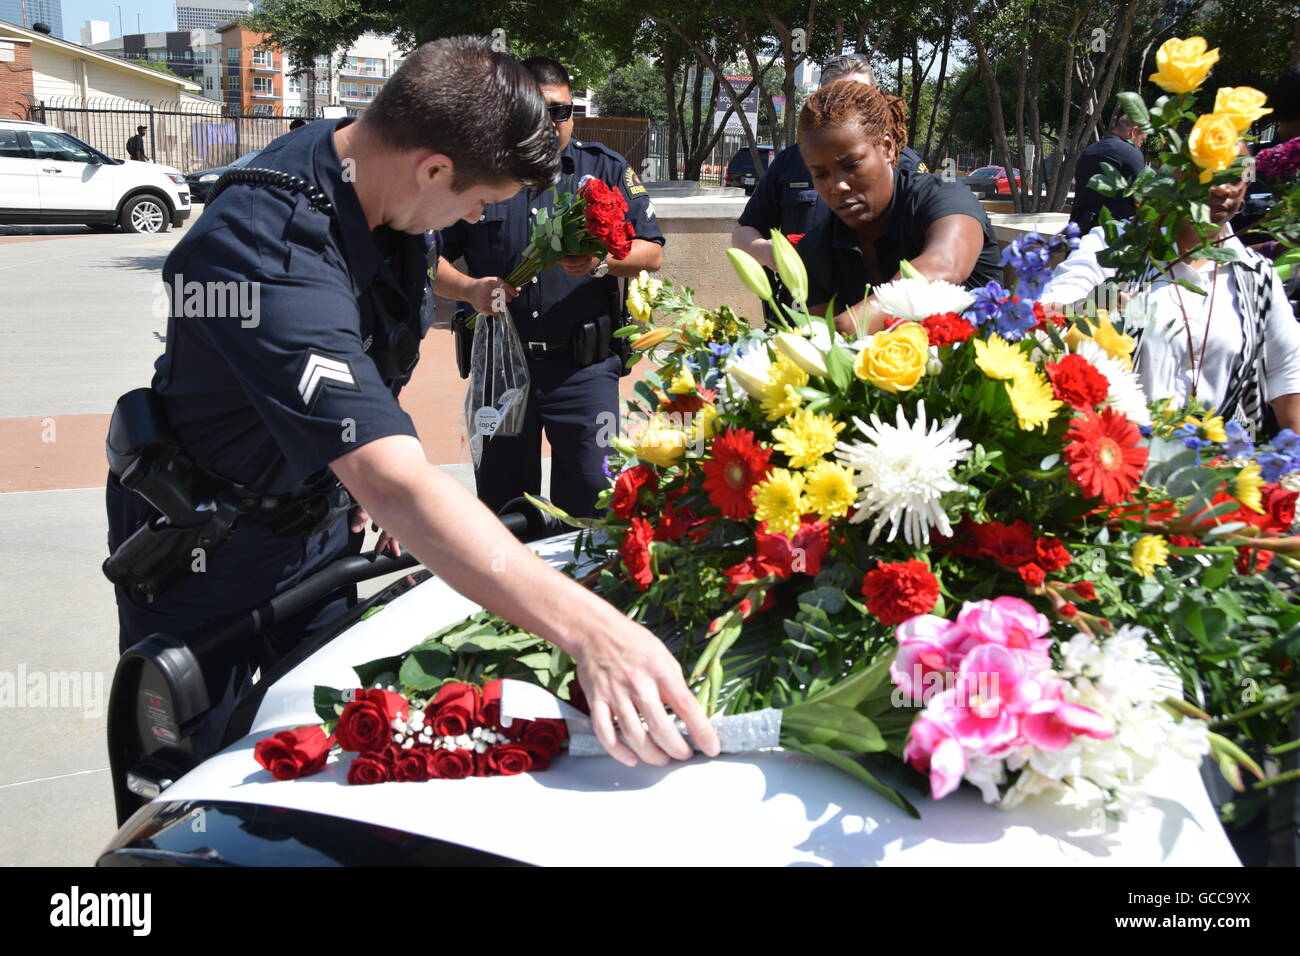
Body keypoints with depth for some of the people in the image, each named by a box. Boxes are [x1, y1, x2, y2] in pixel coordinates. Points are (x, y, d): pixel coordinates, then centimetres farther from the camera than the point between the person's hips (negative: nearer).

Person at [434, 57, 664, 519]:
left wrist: (602, 262, -15)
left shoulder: (606, 168, 7)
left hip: (583, 365, -1)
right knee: (500, 509, 11)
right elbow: (430, 257, 7)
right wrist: (469, 289, -12)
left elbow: (652, 252, 4)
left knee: (591, 506, -1)